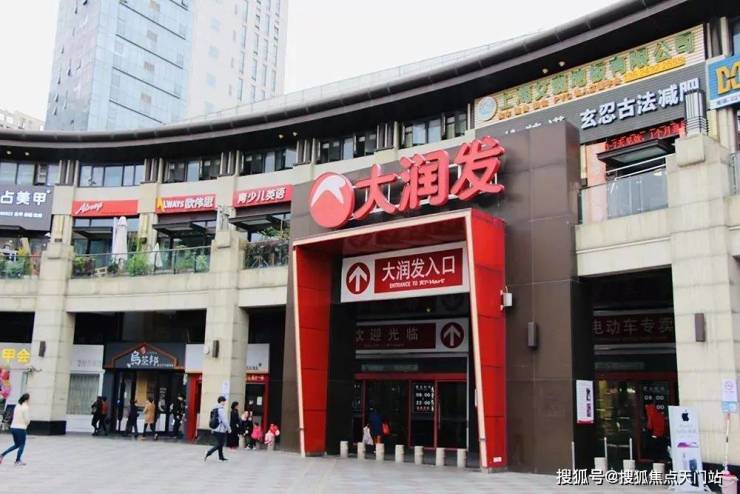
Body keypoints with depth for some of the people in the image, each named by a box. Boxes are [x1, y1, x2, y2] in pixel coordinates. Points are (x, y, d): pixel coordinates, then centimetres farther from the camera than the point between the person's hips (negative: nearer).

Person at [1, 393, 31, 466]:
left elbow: (15, 417, 14)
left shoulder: (17, 406, 9)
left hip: (13, 427, 7)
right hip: (20, 428, -7)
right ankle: (18, 461, 10)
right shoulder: (26, 407, -13)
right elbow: (27, 420, -14)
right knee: (22, 445, 7)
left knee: (16, 445, 21)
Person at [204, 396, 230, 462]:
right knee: (219, 444, -2)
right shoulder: (221, 409, -17)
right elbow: (224, 420, -17)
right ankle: (208, 452, -14)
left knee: (220, 444, 18)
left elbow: (211, 419, 13)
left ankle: (221, 457, 24)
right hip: (221, 430, -9)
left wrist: (212, 429, 20)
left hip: (215, 430, 9)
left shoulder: (214, 409, 8)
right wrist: (229, 428, -7)